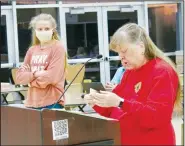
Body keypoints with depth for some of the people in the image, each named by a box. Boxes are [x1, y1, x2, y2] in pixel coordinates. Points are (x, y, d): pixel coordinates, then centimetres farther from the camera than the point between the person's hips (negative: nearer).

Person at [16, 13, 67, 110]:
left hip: (52, 103, -5)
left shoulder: (58, 48, -3)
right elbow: (19, 77, 7)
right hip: (32, 103, 5)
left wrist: (30, 80, -2)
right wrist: (34, 74, -11)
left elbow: (52, 77, -14)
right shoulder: (32, 50, 13)